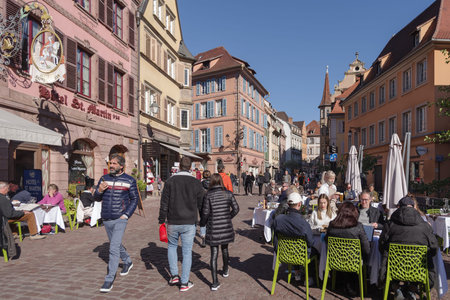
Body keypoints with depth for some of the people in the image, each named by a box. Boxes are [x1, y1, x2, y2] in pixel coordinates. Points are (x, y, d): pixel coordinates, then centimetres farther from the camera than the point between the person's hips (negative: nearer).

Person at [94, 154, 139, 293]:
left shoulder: (129, 180, -5)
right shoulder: (104, 178, 5)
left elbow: (134, 199, 0)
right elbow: (97, 198, 8)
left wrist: (126, 215, -10)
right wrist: (99, 190, -14)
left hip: (120, 219, -5)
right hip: (106, 219, 5)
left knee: (114, 248, -12)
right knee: (116, 244, 20)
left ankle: (109, 279, -2)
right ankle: (128, 262, 45)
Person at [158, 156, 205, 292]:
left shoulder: (170, 181, -4)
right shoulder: (196, 183, -3)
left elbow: (164, 203, -3)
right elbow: (201, 204, 2)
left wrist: (161, 221, 6)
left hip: (173, 223, 1)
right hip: (189, 224, 0)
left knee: (172, 246, 23)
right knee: (187, 252, 8)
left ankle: (174, 275, 22)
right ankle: (184, 283, 14)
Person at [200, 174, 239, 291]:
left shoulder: (208, 195, -8)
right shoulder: (228, 193, -1)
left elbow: (205, 212, -9)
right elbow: (236, 209, 1)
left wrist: (202, 223, 8)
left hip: (213, 228, -2)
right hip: (226, 227, 3)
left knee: (214, 254, 3)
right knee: (225, 249, 24)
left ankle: (215, 282, 3)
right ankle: (225, 270, 46)